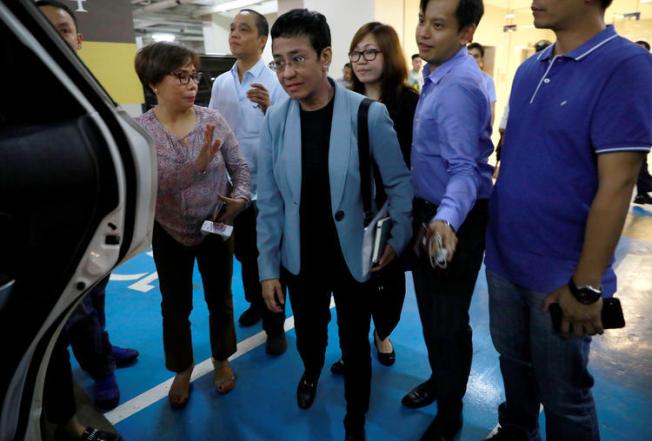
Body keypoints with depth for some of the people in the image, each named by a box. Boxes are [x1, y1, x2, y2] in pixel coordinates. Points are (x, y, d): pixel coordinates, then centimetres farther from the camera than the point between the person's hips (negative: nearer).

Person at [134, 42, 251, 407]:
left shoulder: (213, 119, -10)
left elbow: (240, 167, -3)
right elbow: (150, 183, -25)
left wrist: (240, 198, -21)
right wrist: (199, 163, -37)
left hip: (216, 229, 1)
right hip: (169, 233, 0)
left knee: (220, 298, 16)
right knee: (176, 305, 16)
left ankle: (222, 359, 41)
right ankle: (182, 369, 40)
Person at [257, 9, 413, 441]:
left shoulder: (369, 114, -16)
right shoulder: (275, 120, -7)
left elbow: (399, 183, -4)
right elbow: (269, 201, -2)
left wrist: (398, 239, -5)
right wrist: (268, 267, -1)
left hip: (354, 259, -2)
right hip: (300, 261, 3)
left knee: (355, 345, 14)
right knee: (308, 335, 23)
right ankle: (312, 371, 59)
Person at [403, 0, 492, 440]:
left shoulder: (459, 85, -24)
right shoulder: (438, 74, 9)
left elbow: (465, 169, -29)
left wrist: (447, 219, -46)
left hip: (453, 220, -10)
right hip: (429, 212, 10)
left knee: (447, 319, 7)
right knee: (431, 310, 24)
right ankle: (440, 380, 48)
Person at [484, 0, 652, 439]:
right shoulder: (529, 69, 6)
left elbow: (616, 184, -18)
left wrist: (586, 285, -17)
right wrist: (494, 231, 11)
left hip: (560, 274, -6)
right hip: (504, 257, 6)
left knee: (563, 392, 14)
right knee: (513, 360, 24)